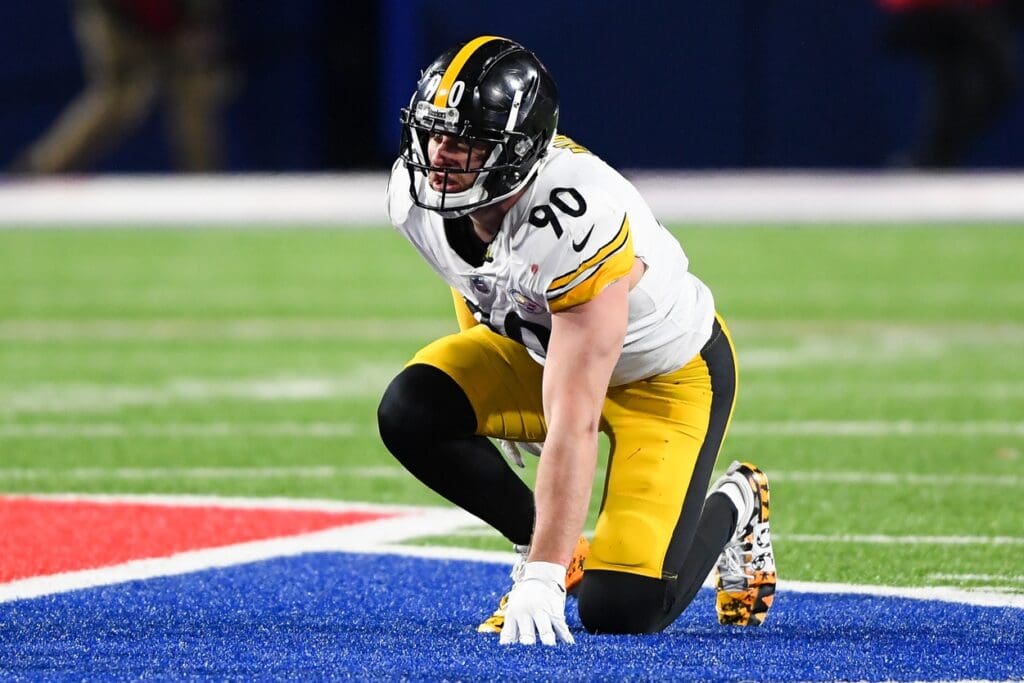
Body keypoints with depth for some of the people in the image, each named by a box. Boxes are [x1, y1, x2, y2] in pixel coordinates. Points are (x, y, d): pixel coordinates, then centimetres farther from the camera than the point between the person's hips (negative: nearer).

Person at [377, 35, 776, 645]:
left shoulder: (577, 225, -41)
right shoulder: (417, 195, -20)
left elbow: (573, 422, -42)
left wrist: (541, 581, -44)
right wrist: (488, 395, 21)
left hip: (664, 370, -6)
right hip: (540, 344, 6)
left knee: (622, 609, -16)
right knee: (412, 414, -21)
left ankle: (734, 508, 16)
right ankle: (549, 546, 1)